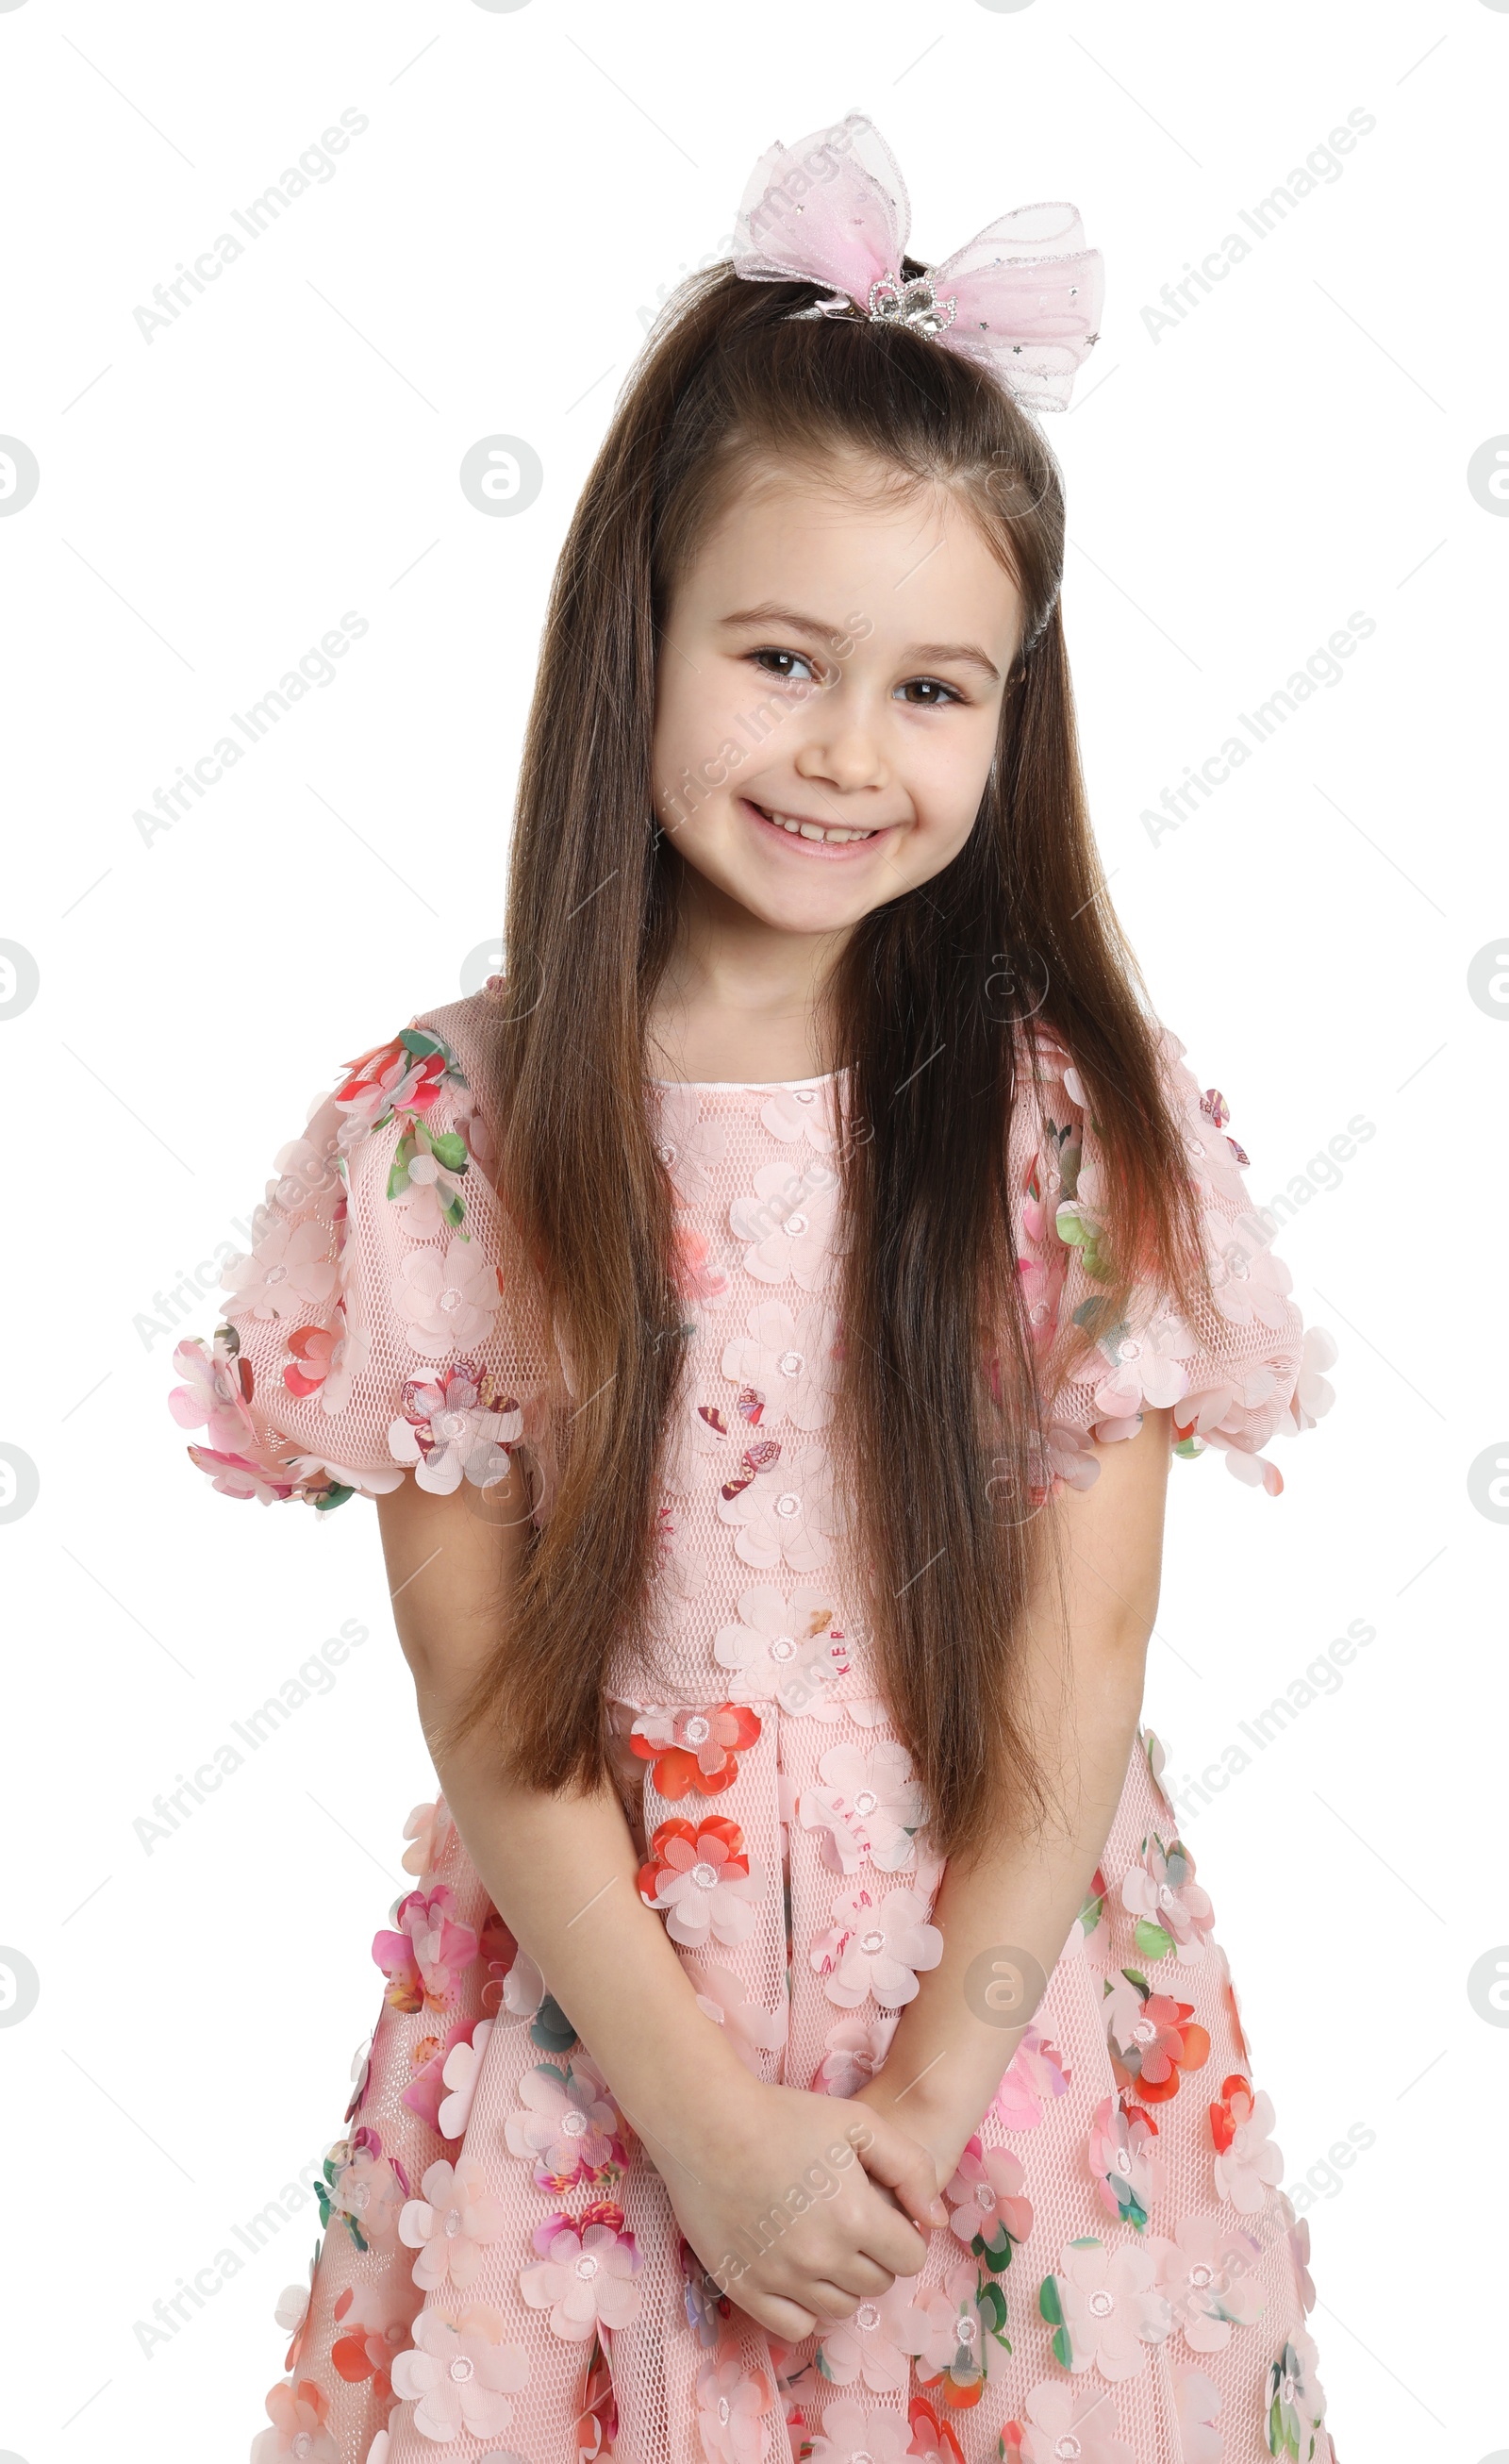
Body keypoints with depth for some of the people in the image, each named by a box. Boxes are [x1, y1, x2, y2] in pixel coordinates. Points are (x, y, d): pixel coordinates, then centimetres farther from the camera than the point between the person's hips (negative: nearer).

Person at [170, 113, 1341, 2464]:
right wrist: (706, 2112, -12)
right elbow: (485, 1701, -9)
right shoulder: (444, 1137, -10)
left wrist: (925, 2094, -12)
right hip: (594, 2020, 0)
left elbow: (1081, 1671, -8)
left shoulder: (1081, 1125, -8)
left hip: (1008, 2002, 1)